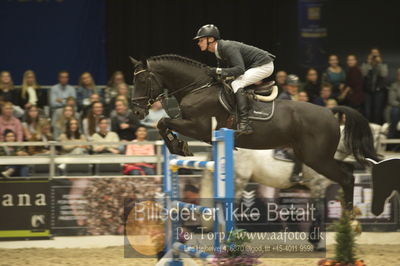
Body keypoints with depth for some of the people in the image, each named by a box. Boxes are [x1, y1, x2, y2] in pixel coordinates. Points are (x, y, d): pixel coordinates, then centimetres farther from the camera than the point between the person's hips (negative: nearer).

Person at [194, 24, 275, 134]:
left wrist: (218, 71, -29)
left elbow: (240, 69, -29)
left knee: (237, 84, -22)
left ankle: (244, 124, -30)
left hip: (264, 66, -10)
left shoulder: (228, 47, -23)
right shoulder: (219, 51, 7)